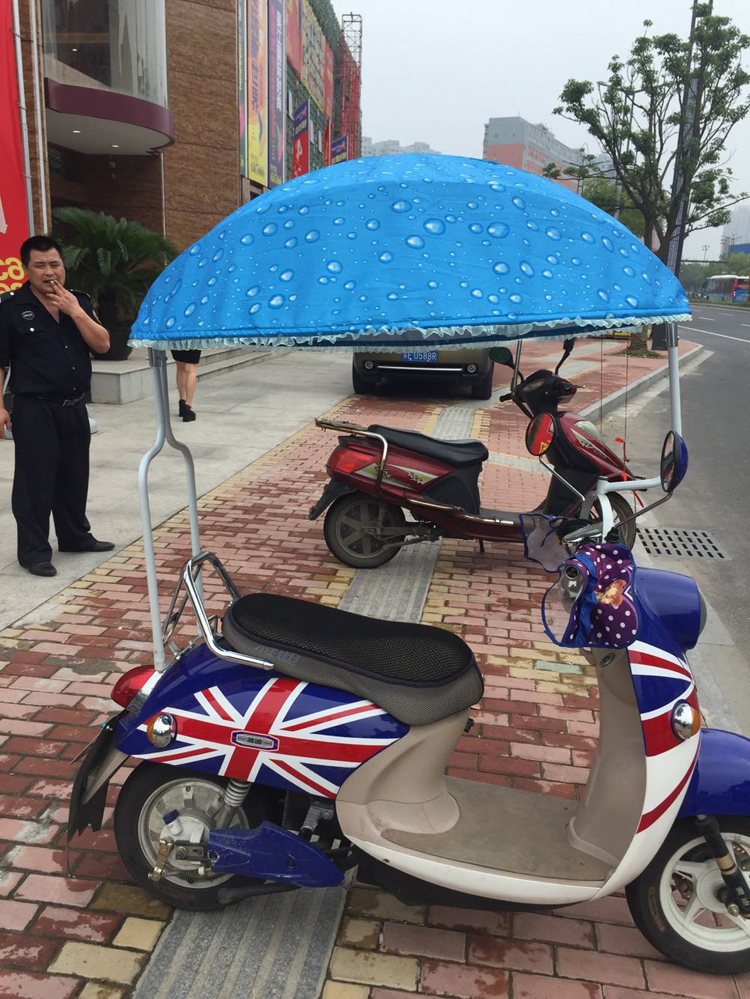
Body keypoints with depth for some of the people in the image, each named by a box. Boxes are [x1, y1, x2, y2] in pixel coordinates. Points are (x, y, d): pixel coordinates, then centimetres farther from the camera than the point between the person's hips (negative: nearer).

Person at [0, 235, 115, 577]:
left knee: (75, 476, 15)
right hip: (34, 410, -5)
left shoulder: (79, 301, 8)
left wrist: (74, 311, -12)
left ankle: (75, 536, 32)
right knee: (35, 481, -1)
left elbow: (102, 344, -1)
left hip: (75, 408, 5)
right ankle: (33, 551, 10)